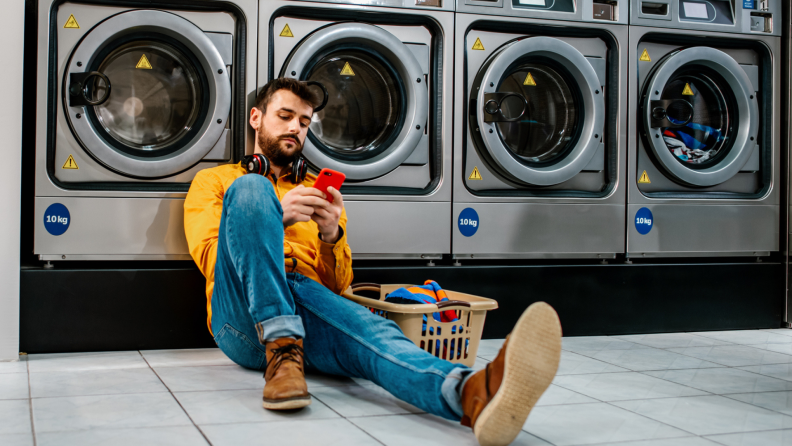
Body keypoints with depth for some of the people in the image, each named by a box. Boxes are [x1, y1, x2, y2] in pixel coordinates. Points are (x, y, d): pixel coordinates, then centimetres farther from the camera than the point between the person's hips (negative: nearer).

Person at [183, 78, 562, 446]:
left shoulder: (316, 191, 29)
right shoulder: (214, 181, 23)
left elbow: (339, 286, 19)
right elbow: (210, 257, 3)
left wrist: (331, 235, -3)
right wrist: (277, 218, -12)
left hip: (312, 302, 2)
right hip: (242, 318, -2)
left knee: (372, 332, -35)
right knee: (251, 188, -25)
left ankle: (470, 393, -67)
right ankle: (282, 352, -35)